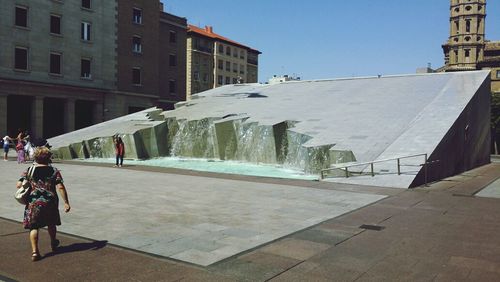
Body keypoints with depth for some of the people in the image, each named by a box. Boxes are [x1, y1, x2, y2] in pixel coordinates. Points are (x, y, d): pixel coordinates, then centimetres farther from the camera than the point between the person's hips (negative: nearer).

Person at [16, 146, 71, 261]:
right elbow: (60, 187, -10)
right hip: (50, 202, 1)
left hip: (33, 202, -1)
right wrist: (66, 202, -9)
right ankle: (53, 243, 43)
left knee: (33, 227, 5)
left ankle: (35, 251, -5)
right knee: (51, 224, 21)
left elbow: (19, 185, -7)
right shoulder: (54, 171, -2)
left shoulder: (29, 171, 1)